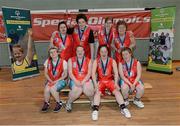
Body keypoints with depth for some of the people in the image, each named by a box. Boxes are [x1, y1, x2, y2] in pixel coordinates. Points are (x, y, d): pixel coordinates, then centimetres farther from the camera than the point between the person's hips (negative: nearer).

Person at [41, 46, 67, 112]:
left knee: (52, 89, -31)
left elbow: (65, 75, -6)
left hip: (60, 80, -3)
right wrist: (50, 81, -10)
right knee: (46, 89, -27)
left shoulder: (63, 62, -8)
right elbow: (46, 73, 6)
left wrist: (56, 81, -16)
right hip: (50, 80, 3)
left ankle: (59, 103, -5)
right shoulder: (47, 61, 3)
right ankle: (46, 103, 2)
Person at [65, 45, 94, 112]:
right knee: (78, 90, -31)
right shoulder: (71, 60, 7)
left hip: (86, 80, 1)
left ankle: (93, 101, 5)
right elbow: (70, 73, -2)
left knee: (87, 90, -29)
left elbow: (89, 73, 0)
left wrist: (83, 81, -15)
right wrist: (76, 81, -16)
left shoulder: (88, 61, 8)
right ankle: (69, 103, -2)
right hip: (75, 80, -1)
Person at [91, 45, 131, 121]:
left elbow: (116, 73, -8)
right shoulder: (96, 61, 0)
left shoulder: (112, 61, 1)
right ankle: (95, 110, -34)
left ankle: (123, 108, -25)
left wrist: (116, 83, -23)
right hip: (100, 81, 0)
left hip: (110, 80, 1)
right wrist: (95, 84, -22)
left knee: (117, 91, -23)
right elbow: (93, 73, -8)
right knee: (97, 92, -26)